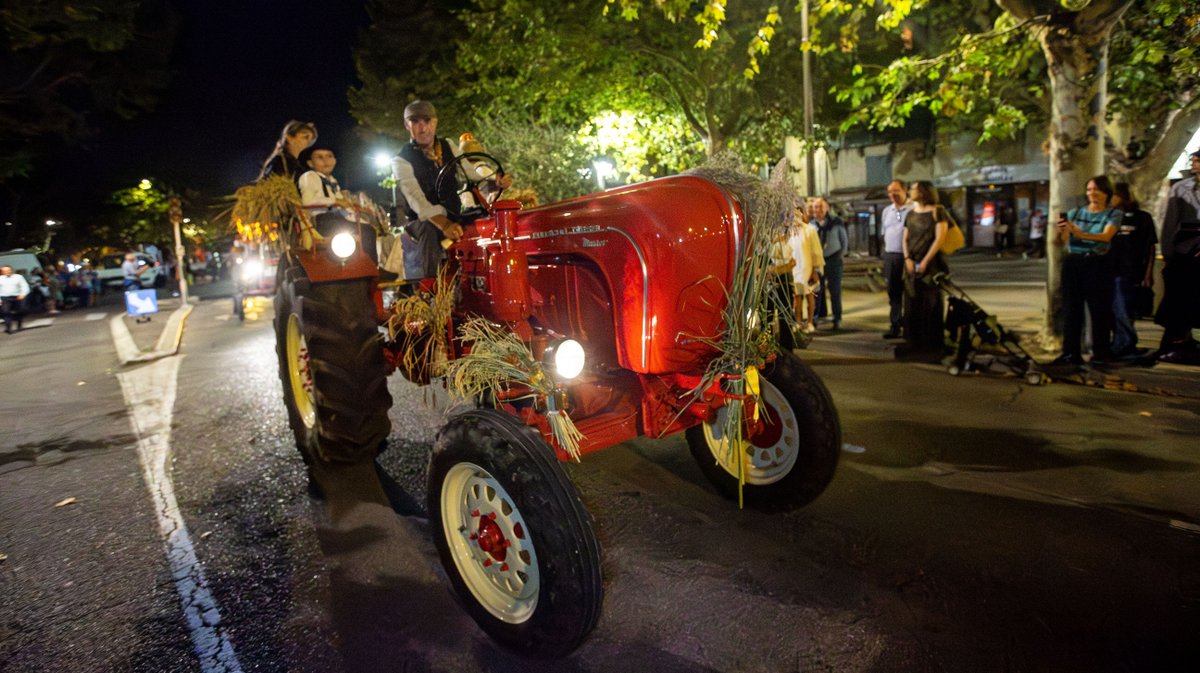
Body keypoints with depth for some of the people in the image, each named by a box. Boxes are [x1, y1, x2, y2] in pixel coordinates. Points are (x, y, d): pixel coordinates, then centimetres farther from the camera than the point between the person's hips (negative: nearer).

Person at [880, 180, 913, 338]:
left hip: (907, 256, -5)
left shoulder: (913, 210, -5)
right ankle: (894, 326, 12)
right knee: (893, 293, 7)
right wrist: (886, 254, 12)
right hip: (890, 256, 5)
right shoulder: (887, 211, 15)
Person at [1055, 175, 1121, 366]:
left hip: (1098, 264, -3)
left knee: (1099, 309, -2)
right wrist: (1061, 232, -26)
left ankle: (1100, 353, 5)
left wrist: (1082, 234, -35)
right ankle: (1071, 353, 4)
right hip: (1073, 263, 3)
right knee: (1071, 309, 1)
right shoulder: (1075, 213, 10)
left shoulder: (1113, 214, 2)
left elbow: (1106, 236, -17)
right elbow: (1062, 240, -3)